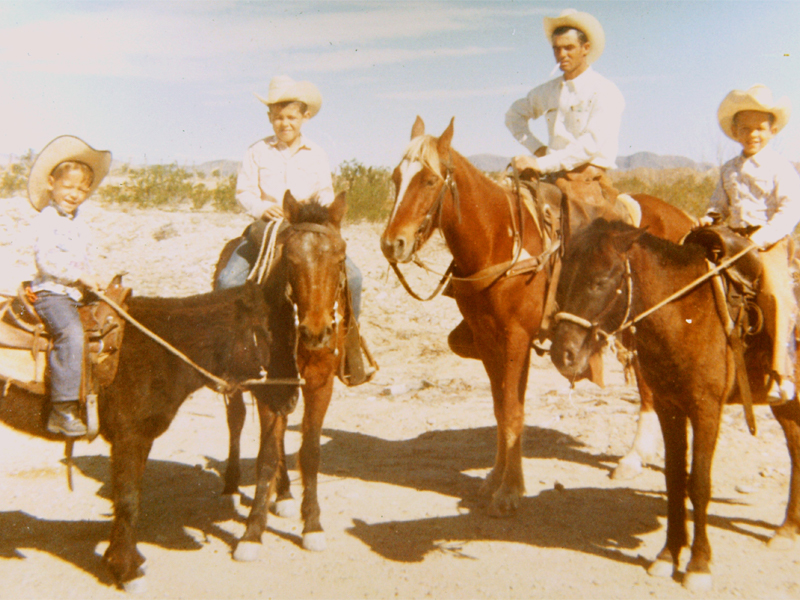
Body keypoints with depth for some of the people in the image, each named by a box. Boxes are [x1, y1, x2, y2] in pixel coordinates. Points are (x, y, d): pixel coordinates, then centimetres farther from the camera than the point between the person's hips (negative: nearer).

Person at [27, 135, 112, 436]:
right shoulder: (45, 220, -7)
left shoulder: (81, 225, 17)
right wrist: (79, 276, -19)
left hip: (77, 294, 8)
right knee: (70, 333, -30)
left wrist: (92, 279, 7)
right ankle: (62, 410, -28)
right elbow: (46, 260, -17)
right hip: (50, 293, -8)